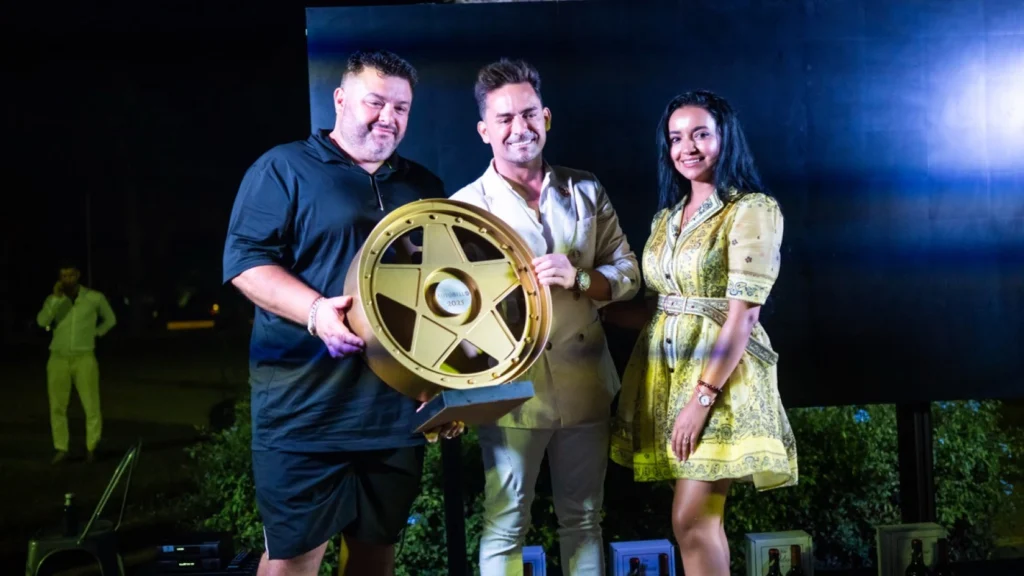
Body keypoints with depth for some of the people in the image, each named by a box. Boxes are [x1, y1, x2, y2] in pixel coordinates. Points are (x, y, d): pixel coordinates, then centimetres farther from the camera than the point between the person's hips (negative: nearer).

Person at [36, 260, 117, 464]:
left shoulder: (95, 298, 0)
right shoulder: (53, 299, 4)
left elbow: (110, 319, 17)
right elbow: (42, 322, -14)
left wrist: (94, 334, 7)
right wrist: (56, 298, -20)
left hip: (84, 358, -2)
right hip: (58, 359, 2)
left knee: (92, 406, -4)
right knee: (57, 407, 2)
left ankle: (91, 448, 11)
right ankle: (61, 449, 11)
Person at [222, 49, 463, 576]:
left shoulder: (424, 188, 15)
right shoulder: (284, 168, -1)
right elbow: (245, 260, -9)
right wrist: (315, 309, -25)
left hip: (399, 407, 5)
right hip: (308, 406, -5)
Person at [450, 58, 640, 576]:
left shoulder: (586, 192, 7)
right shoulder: (466, 206, -3)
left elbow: (628, 272, 7)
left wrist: (579, 279, -15)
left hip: (585, 386, 3)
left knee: (583, 519, 16)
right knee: (505, 527, 7)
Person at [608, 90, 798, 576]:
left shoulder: (753, 210, -8)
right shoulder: (667, 215, 14)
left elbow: (742, 316, -15)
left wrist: (703, 396, -20)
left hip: (719, 375, -7)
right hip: (665, 371, 7)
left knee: (692, 521, -6)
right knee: (700, 521, 11)